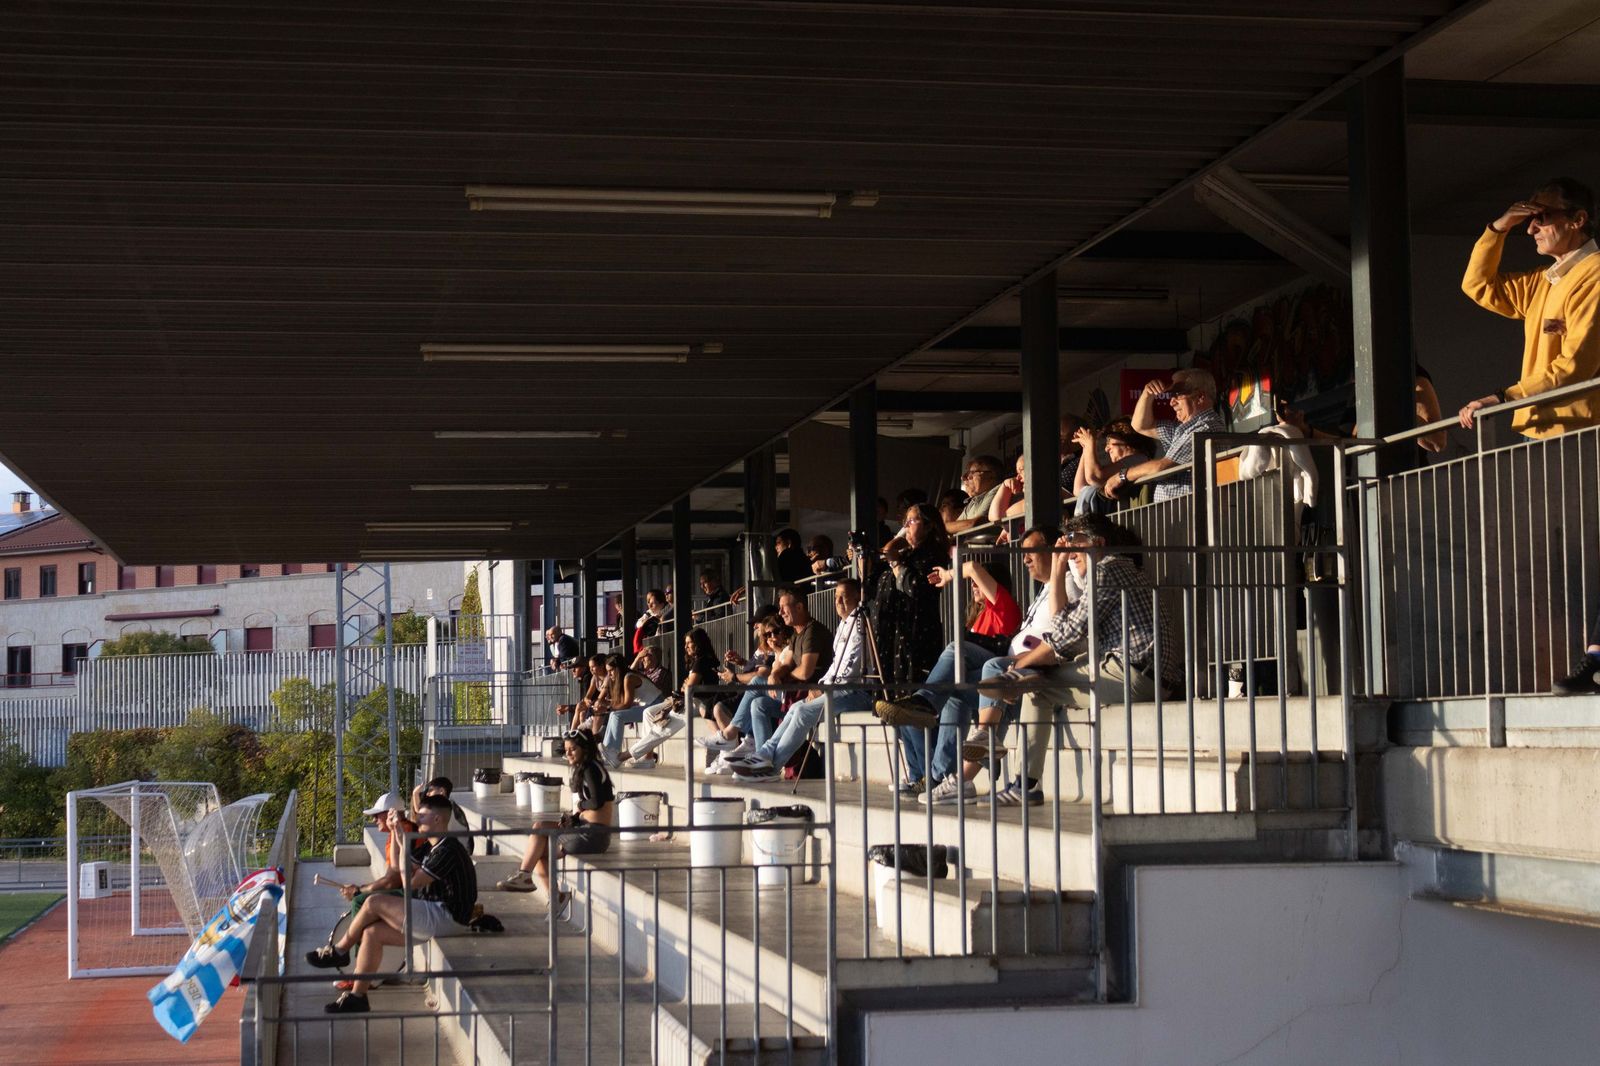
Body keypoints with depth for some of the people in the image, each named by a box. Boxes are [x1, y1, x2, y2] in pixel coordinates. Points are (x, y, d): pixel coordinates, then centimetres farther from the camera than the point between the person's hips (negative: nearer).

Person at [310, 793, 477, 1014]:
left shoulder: (448, 850, -14)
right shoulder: (435, 848, 20)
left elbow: (411, 883, -15)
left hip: (447, 919, -10)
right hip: (438, 918, 10)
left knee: (374, 903, -13)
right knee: (372, 932, -1)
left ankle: (340, 950, 10)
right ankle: (356, 996, -1)